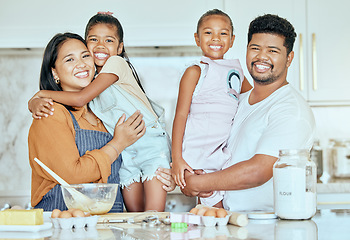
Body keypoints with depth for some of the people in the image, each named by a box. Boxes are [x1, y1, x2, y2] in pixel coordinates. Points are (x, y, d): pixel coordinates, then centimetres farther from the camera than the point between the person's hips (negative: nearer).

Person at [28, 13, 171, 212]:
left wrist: (44, 93, -11)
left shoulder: (116, 63, -13)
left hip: (151, 142, -6)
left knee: (153, 215, -14)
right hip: (124, 149, 7)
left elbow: (80, 99, -21)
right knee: (134, 213, 4)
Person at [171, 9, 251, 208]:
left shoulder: (236, 70, 15)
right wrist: (177, 159, -13)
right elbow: (181, 116, -7)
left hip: (226, 152, 6)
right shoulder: (195, 72, -2)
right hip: (197, 155, -5)